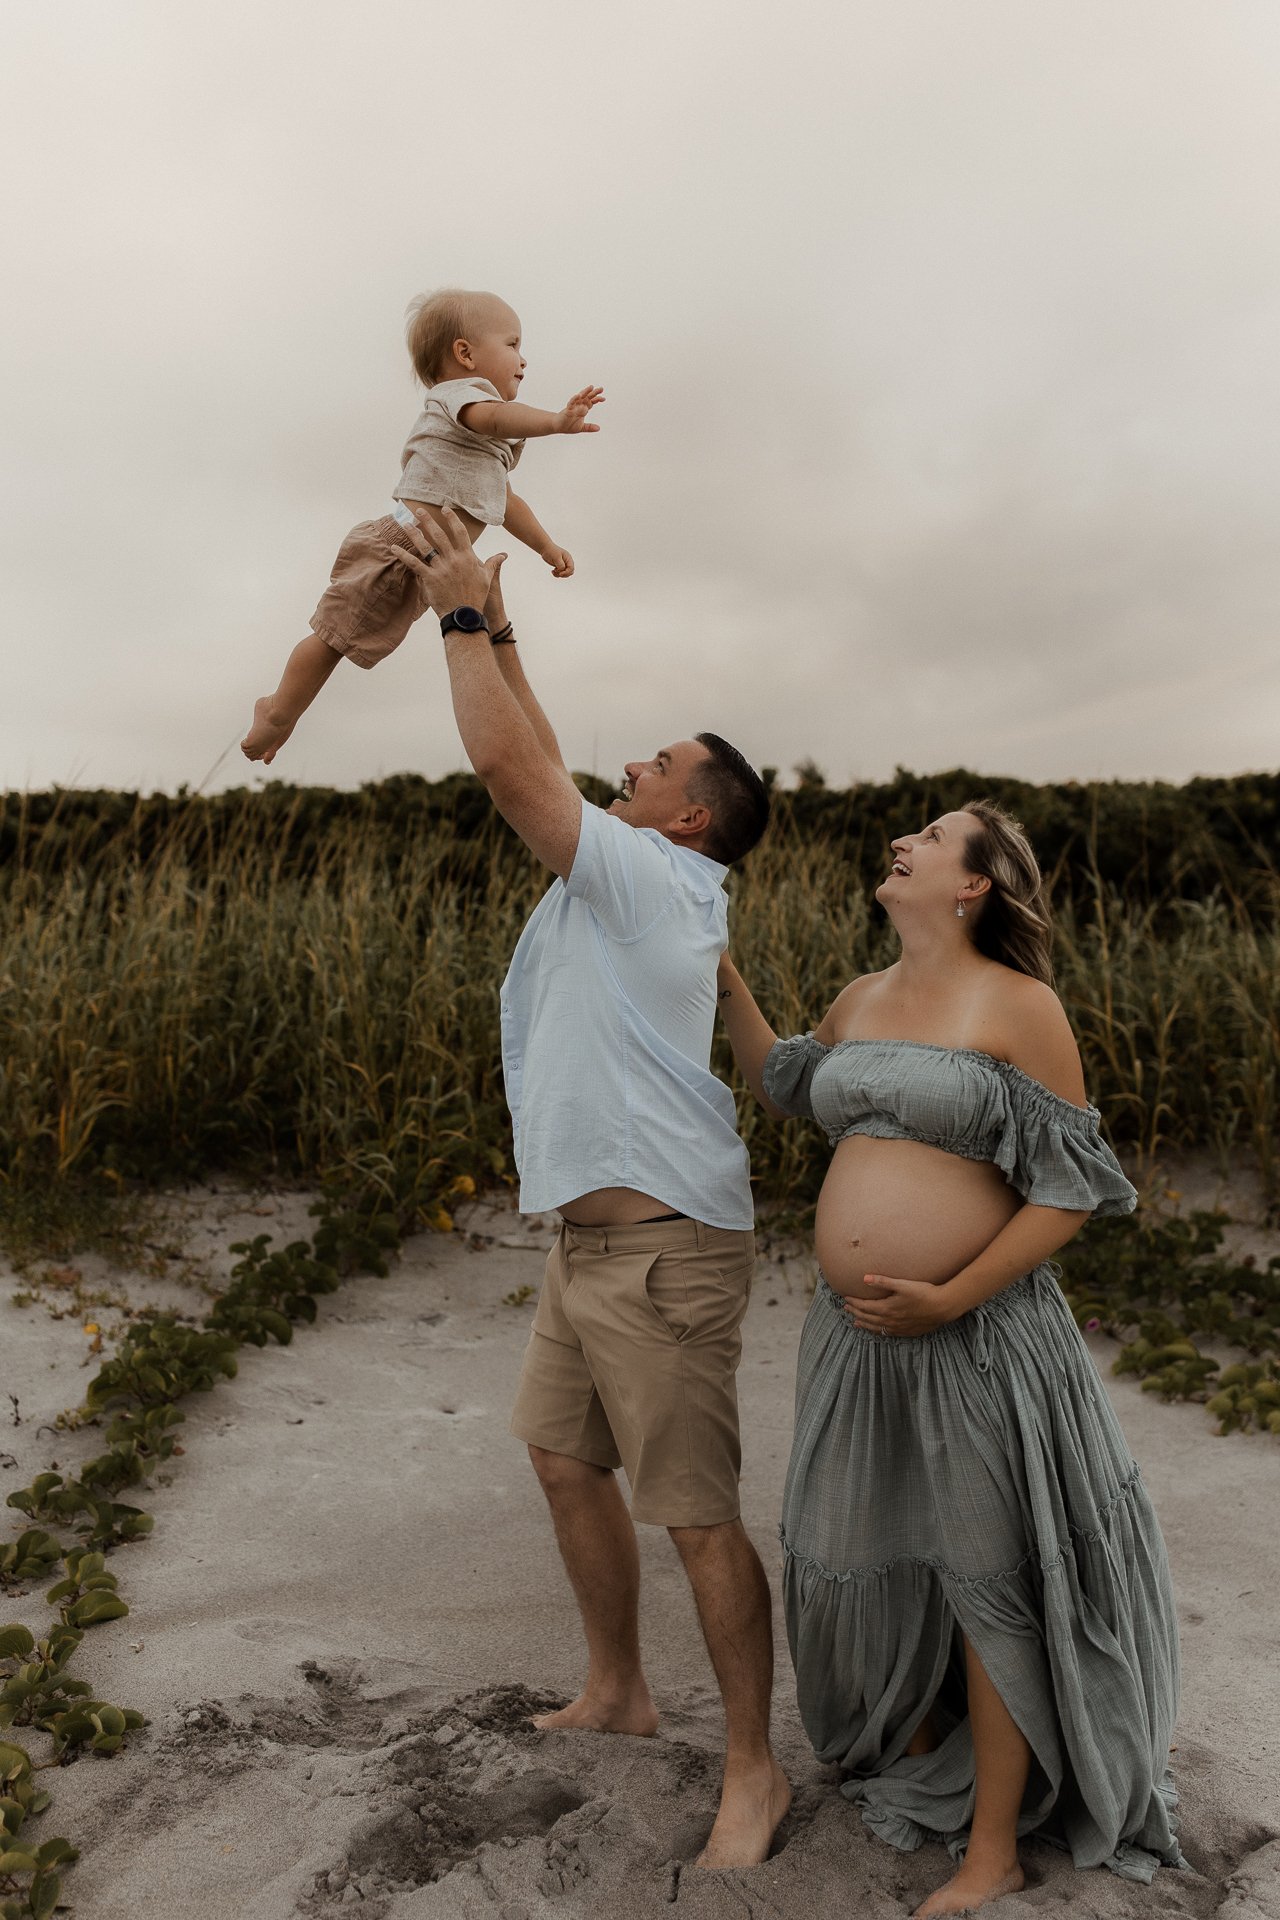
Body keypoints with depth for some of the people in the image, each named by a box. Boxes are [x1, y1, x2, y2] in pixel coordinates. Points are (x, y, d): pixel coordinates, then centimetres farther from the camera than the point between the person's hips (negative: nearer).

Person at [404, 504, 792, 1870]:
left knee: (697, 1518, 0)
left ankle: (752, 1771, 18)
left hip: (662, 1248, -10)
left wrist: (464, 618, -6)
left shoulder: (654, 876, -13)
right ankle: (616, 1692, 38)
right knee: (564, 1459, 20)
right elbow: (537, 767, 21)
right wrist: (490, 626, 22)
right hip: (589, 1241, 10)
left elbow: (506, 764, -19)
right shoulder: (622, 875, 13)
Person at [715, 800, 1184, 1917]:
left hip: (975, 1333, -6)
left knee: (986, 1576, 9)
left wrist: (948, 1301, -19)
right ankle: (920, 1740, 49)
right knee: (858, 1553, 19)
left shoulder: (1019, 1006, -12)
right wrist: (725, 981, 17)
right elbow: (781, 1085, 26)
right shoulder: (861, 1001, 7)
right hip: (856, 1328, 7)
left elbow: (1070, 1191, -12)